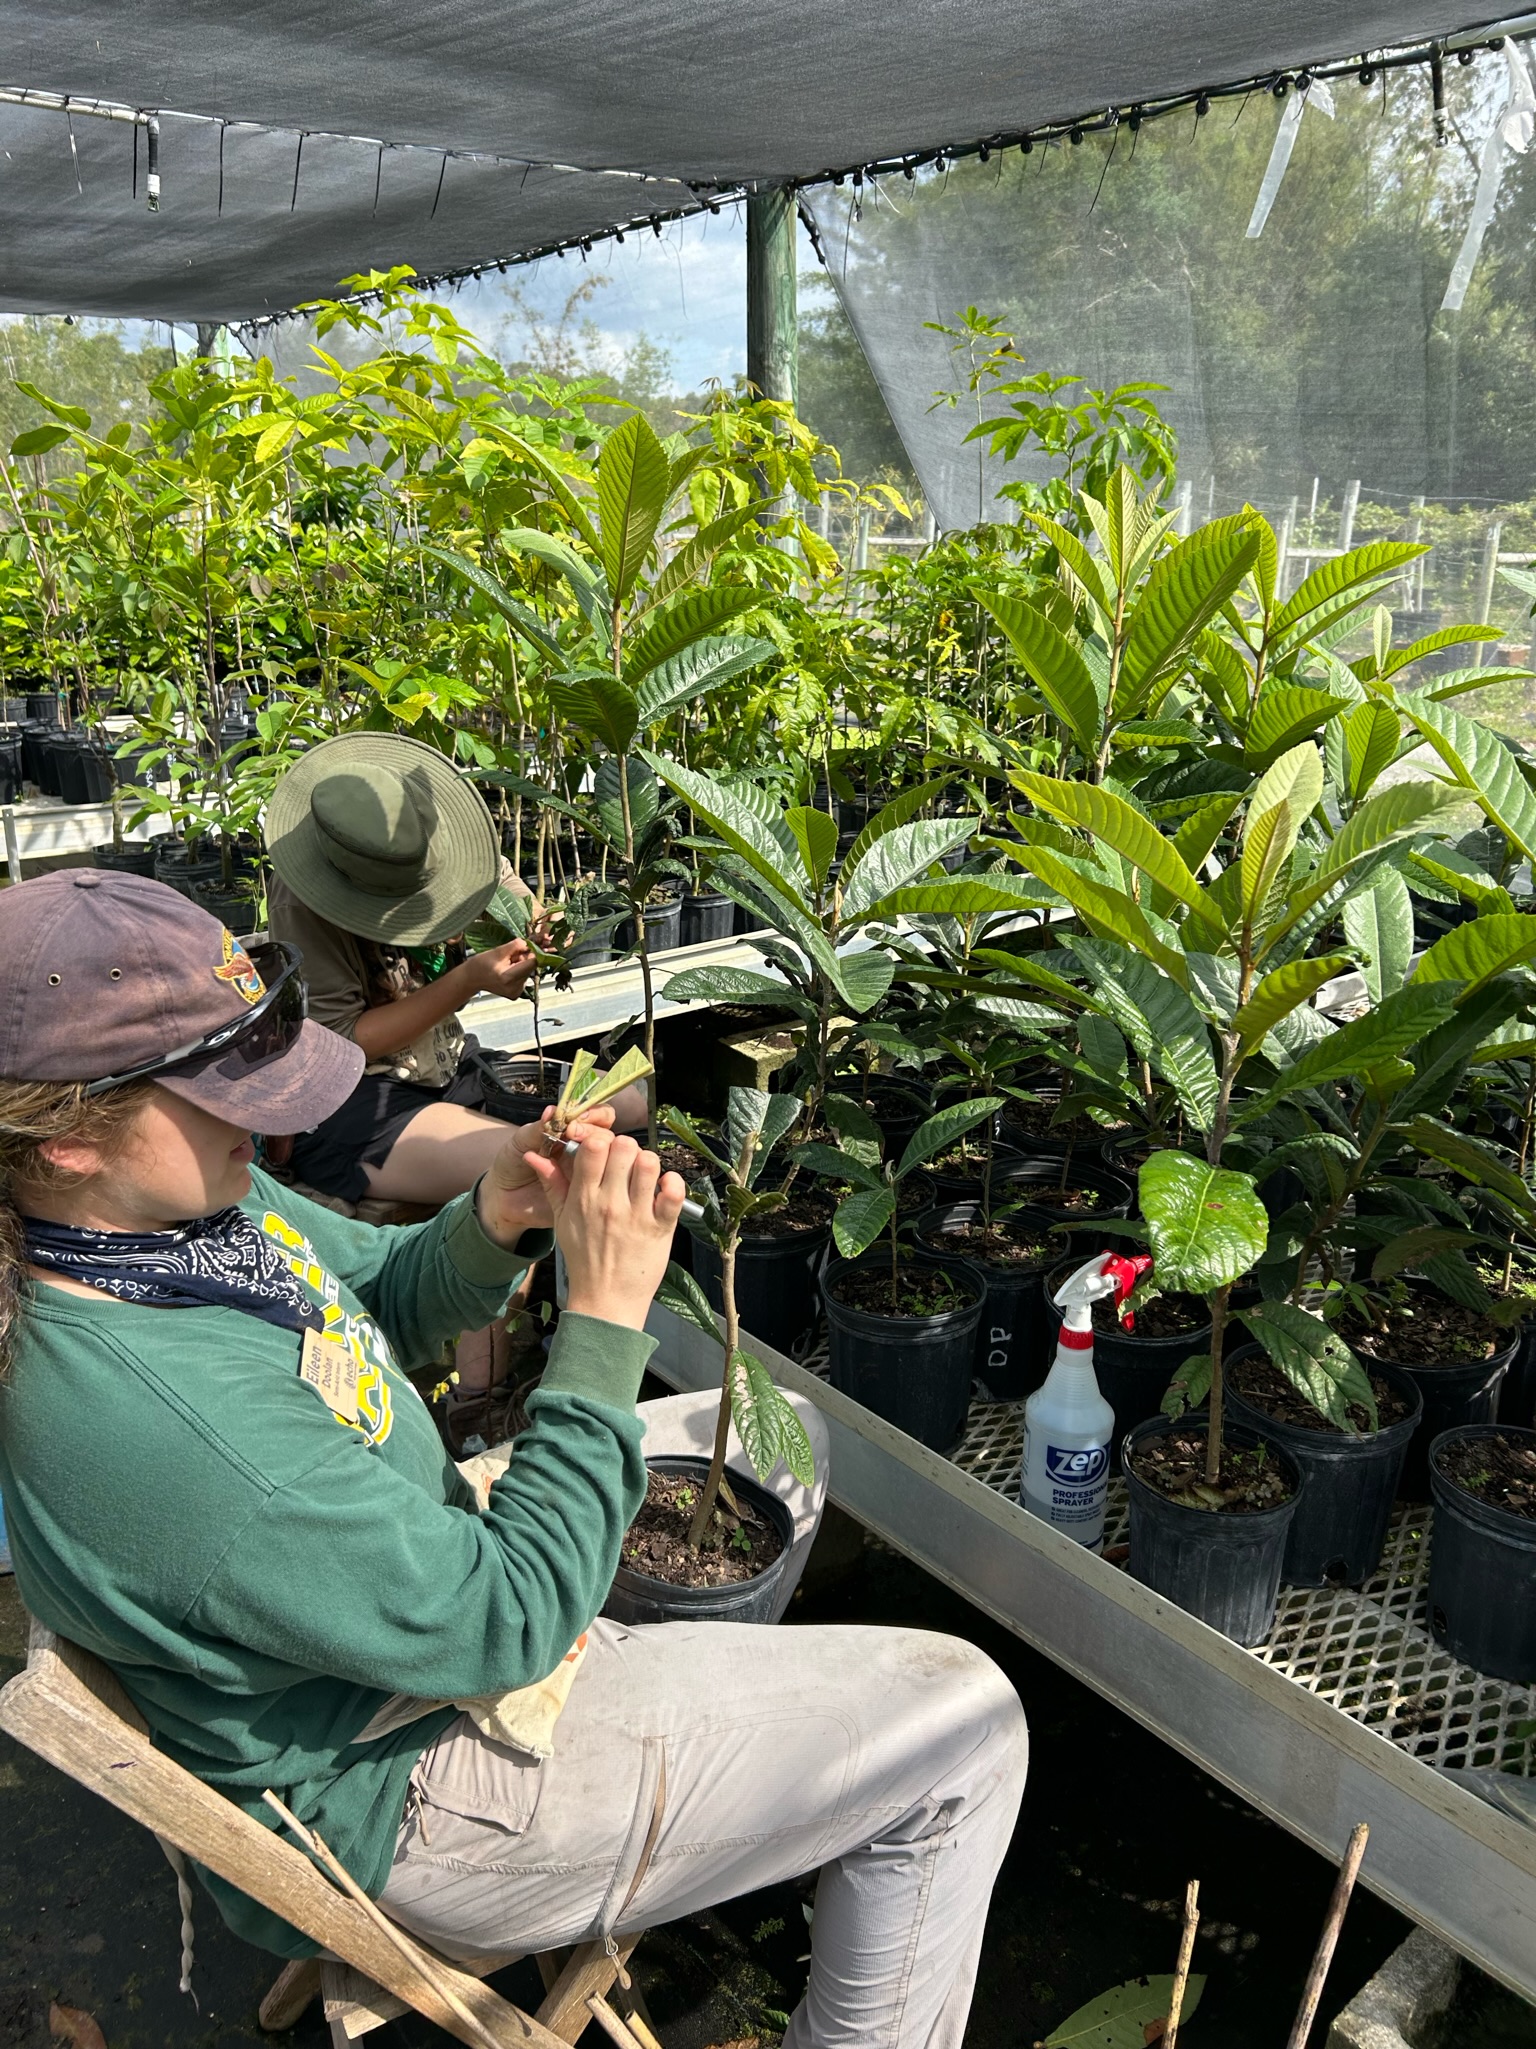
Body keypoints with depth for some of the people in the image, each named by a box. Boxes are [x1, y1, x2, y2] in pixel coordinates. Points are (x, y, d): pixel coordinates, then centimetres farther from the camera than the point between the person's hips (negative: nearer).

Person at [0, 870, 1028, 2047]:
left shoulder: (187, 1201, -10)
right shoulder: (169, 1426, -38)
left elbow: (375, 1305, 8)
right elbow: (506, 1618, -30)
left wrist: (492, 1226, -13)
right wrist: (606, 1313, -28)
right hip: (415, 1802, -9)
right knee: (963, 1725, -5)